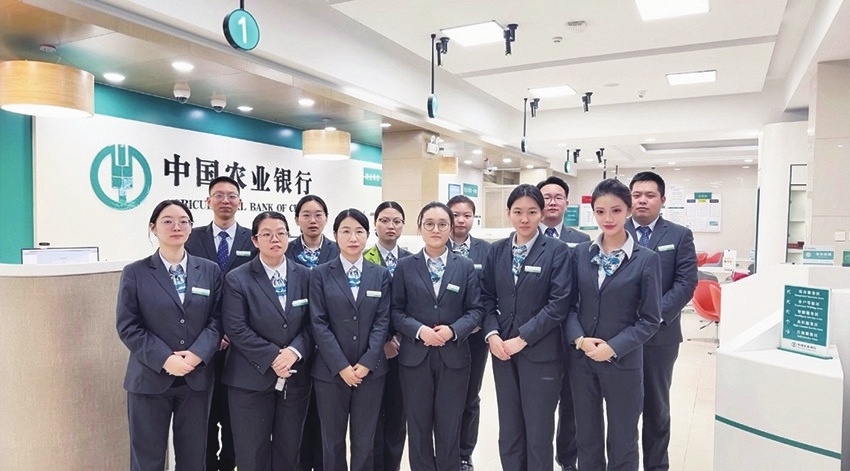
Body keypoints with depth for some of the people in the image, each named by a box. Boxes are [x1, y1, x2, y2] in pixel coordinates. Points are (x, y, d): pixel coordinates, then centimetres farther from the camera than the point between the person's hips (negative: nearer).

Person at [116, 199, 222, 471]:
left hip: (197, 378, 2)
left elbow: (216, 319, 1)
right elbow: (127, 326, -6)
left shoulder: (210, 271, 5)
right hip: (150, 379, -2)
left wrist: (197, 354, -15)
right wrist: (165, 359, -16)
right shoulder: (135, 273, -1)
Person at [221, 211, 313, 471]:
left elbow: (311, 323, 1)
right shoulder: (237, 279, -5)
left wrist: (294, 351, -16)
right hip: (252, 378, -3)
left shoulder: (304, 276, 4)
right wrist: (272, 357, -17)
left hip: (296, 376, 3)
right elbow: (236, 329, -12)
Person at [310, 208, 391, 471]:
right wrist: (341, 366, -13)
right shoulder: (320, 274, 0)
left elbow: (382, 321, 0)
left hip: (370, 370, 1)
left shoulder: (381, 275, 6)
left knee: (365, 440, 9)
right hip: (331, 370, -1)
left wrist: (367, 362, -10)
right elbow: (318, 323, -6)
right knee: (332, 440, 10)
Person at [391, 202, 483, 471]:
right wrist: (419, 330, -17)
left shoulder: (465, 266, 4)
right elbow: (396, 311, 0)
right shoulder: (405, 267, 2)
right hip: (415, 356, 0)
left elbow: (475, 310, 2)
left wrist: (453, 330, -15)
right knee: (418, 426, 10)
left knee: (449, 426, 10)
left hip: (453, 356, 0)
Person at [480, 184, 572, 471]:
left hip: (540, 352, -3)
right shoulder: (497, 250, 6)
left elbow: (559, 303, -12)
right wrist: (492, 334, -9)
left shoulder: (557, 251, -6)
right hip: (503, 349, 4)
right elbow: (487, 296, 7)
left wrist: (522, 338, -15)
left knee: (538, 430, 8)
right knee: (508, 429, 13)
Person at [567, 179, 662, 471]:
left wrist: (613, 348, -17)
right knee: (586, 438, 17)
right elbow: (569, 303, 3)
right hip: (581, 359, 3)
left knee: (622, 442, 13)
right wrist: (578, 338, -13)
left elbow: (650, 319, -8)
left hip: (623, 362, -3)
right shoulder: (580, 253, 1)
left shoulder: (646, 259, -8)